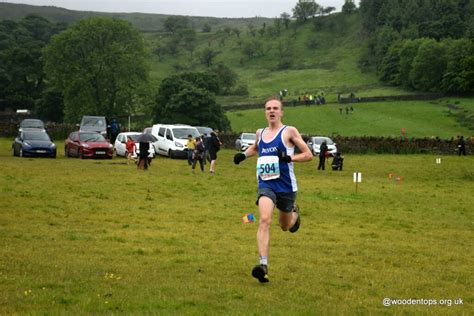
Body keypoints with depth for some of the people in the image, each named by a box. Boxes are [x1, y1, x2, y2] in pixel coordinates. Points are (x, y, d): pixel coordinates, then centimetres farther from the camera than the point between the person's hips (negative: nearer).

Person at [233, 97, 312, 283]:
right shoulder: (260, 133, 9)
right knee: (264, 220, -23)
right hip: (266, 184, 2)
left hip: (286, 186, -2)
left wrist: (289, 158, -22)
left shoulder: (289, 131, -4)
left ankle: (294, 213, 54)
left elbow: (308, 155, -6)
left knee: (285, 226, 16)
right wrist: (244, 154, 13)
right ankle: (263, 265, -30)